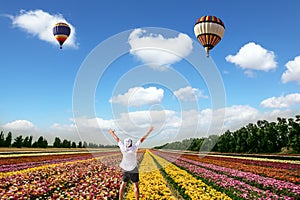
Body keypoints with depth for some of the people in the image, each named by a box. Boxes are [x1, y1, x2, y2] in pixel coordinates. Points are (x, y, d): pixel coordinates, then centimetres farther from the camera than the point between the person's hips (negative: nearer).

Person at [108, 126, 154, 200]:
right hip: (134, 171, -3)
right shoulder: (134, 148, -21)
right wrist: (149, 131, -12)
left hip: (125, 170, 3)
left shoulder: (123, 148, -14)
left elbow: (118, 139, 1)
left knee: (123, 185, 11)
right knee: (136, 186, 2)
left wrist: (112, 133, 15)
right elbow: (142, 139, -16)